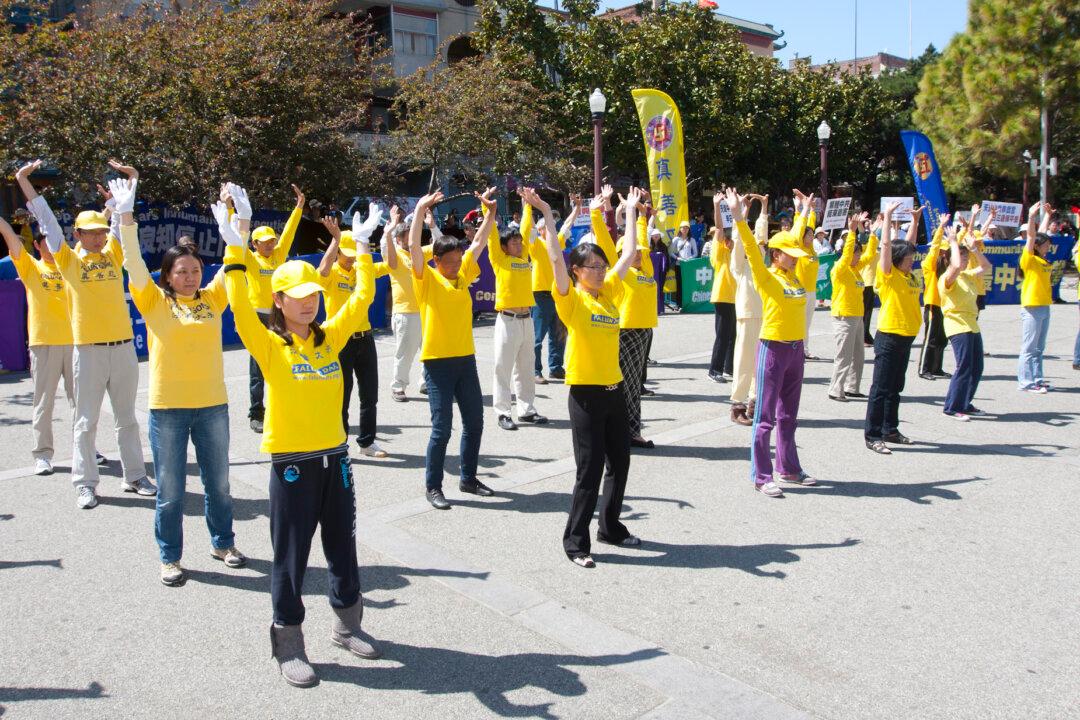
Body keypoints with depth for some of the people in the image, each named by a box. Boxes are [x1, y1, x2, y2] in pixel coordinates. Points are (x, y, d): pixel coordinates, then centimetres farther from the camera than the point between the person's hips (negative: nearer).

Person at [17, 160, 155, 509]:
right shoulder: (68, 260, 3)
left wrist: (131, 179, 9)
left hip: (123, 347, 3)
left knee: (128, 418, 11)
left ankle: (134, 476, 20)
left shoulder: (113, 254, 9)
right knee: (86, 421, 3)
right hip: (88, 350, -3)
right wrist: (24, 180, 2)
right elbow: (46, 219, 3)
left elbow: (124, 216, 12)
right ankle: (85, 483, 11)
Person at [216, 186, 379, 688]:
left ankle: (346, 625, 35)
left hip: (335, 458, 5)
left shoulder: (330, 338, 4)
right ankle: (288, 646, 21)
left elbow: (362, 298, 2)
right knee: (291, 557, 6)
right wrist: (235, 250, -31)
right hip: (292, 463, -5)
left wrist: (362, 250, 0)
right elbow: (240, 309, -25)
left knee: (342, 547, 17)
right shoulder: (269, 346, -9)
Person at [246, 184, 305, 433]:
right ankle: (256, 414, 6)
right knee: (258, 368, 0)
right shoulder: (250, 260, 0)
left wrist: (299, 206, 13)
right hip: (259, 316, -5)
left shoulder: (278, 256, 12)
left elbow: (288, 232, 14)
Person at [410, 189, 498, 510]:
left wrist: (490, 210, 5)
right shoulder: (427, 278, -5)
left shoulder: (463, 275, 10)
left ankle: (468, 478, 27)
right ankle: (433, 486, 11)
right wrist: (421, 210, -23)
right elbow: (414, 246, -19)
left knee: (474, 422, 11)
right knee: (441, 427, -4)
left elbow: (480, 241, 13)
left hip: (466, 359, 6)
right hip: (438, 361, -6)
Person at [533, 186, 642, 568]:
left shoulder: (609, 292, 9)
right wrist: (547, 215, -24)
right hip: (586, 393, -7)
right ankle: (575, 541, 10)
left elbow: (629, 253, 14)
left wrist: (631, 211, 18)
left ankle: (611, 527, 32)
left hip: (614, 389, 7)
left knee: (620, 462, 15)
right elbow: (555, 258, -21)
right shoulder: (571, 298, -8)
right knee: (590, 469, -3)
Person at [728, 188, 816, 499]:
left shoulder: (793, 274, 9)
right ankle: (761, 476, 3)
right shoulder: (766, 277, -9)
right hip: (773, 349, -7)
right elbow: (751, 250, -21)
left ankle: (789, 468, 28)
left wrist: (804, 212, 32)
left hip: (796, 349, 7)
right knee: (766, 417, -2)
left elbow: (795, 239, 22)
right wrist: (740, 219, -30)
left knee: (788, 415, 17)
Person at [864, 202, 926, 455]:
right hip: (889, 337, -8)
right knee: (881, 388, -5)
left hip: (906, 337, 8)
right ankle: (872, 435, -2)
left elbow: (908, 244, 23)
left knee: (895, 387, 15)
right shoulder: (888, 274, -8)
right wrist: (888, 215, -12)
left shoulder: (909, 275, 12)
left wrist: (914, 220, 25)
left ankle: (890, 430, 24)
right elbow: (886, 244, -14)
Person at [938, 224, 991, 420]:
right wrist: (953, 242, -22)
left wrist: (974, 248, 13)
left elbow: (985, 266, 26)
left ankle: (965, 404, 23)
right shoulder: (947, 278, -12)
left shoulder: (967, 276, 14)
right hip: (958, 326, -9)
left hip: (972, 326, 9)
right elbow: (956, 266, -32)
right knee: (964, 367, -10)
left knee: (976, 368, 12)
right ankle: (951, 407, -2)